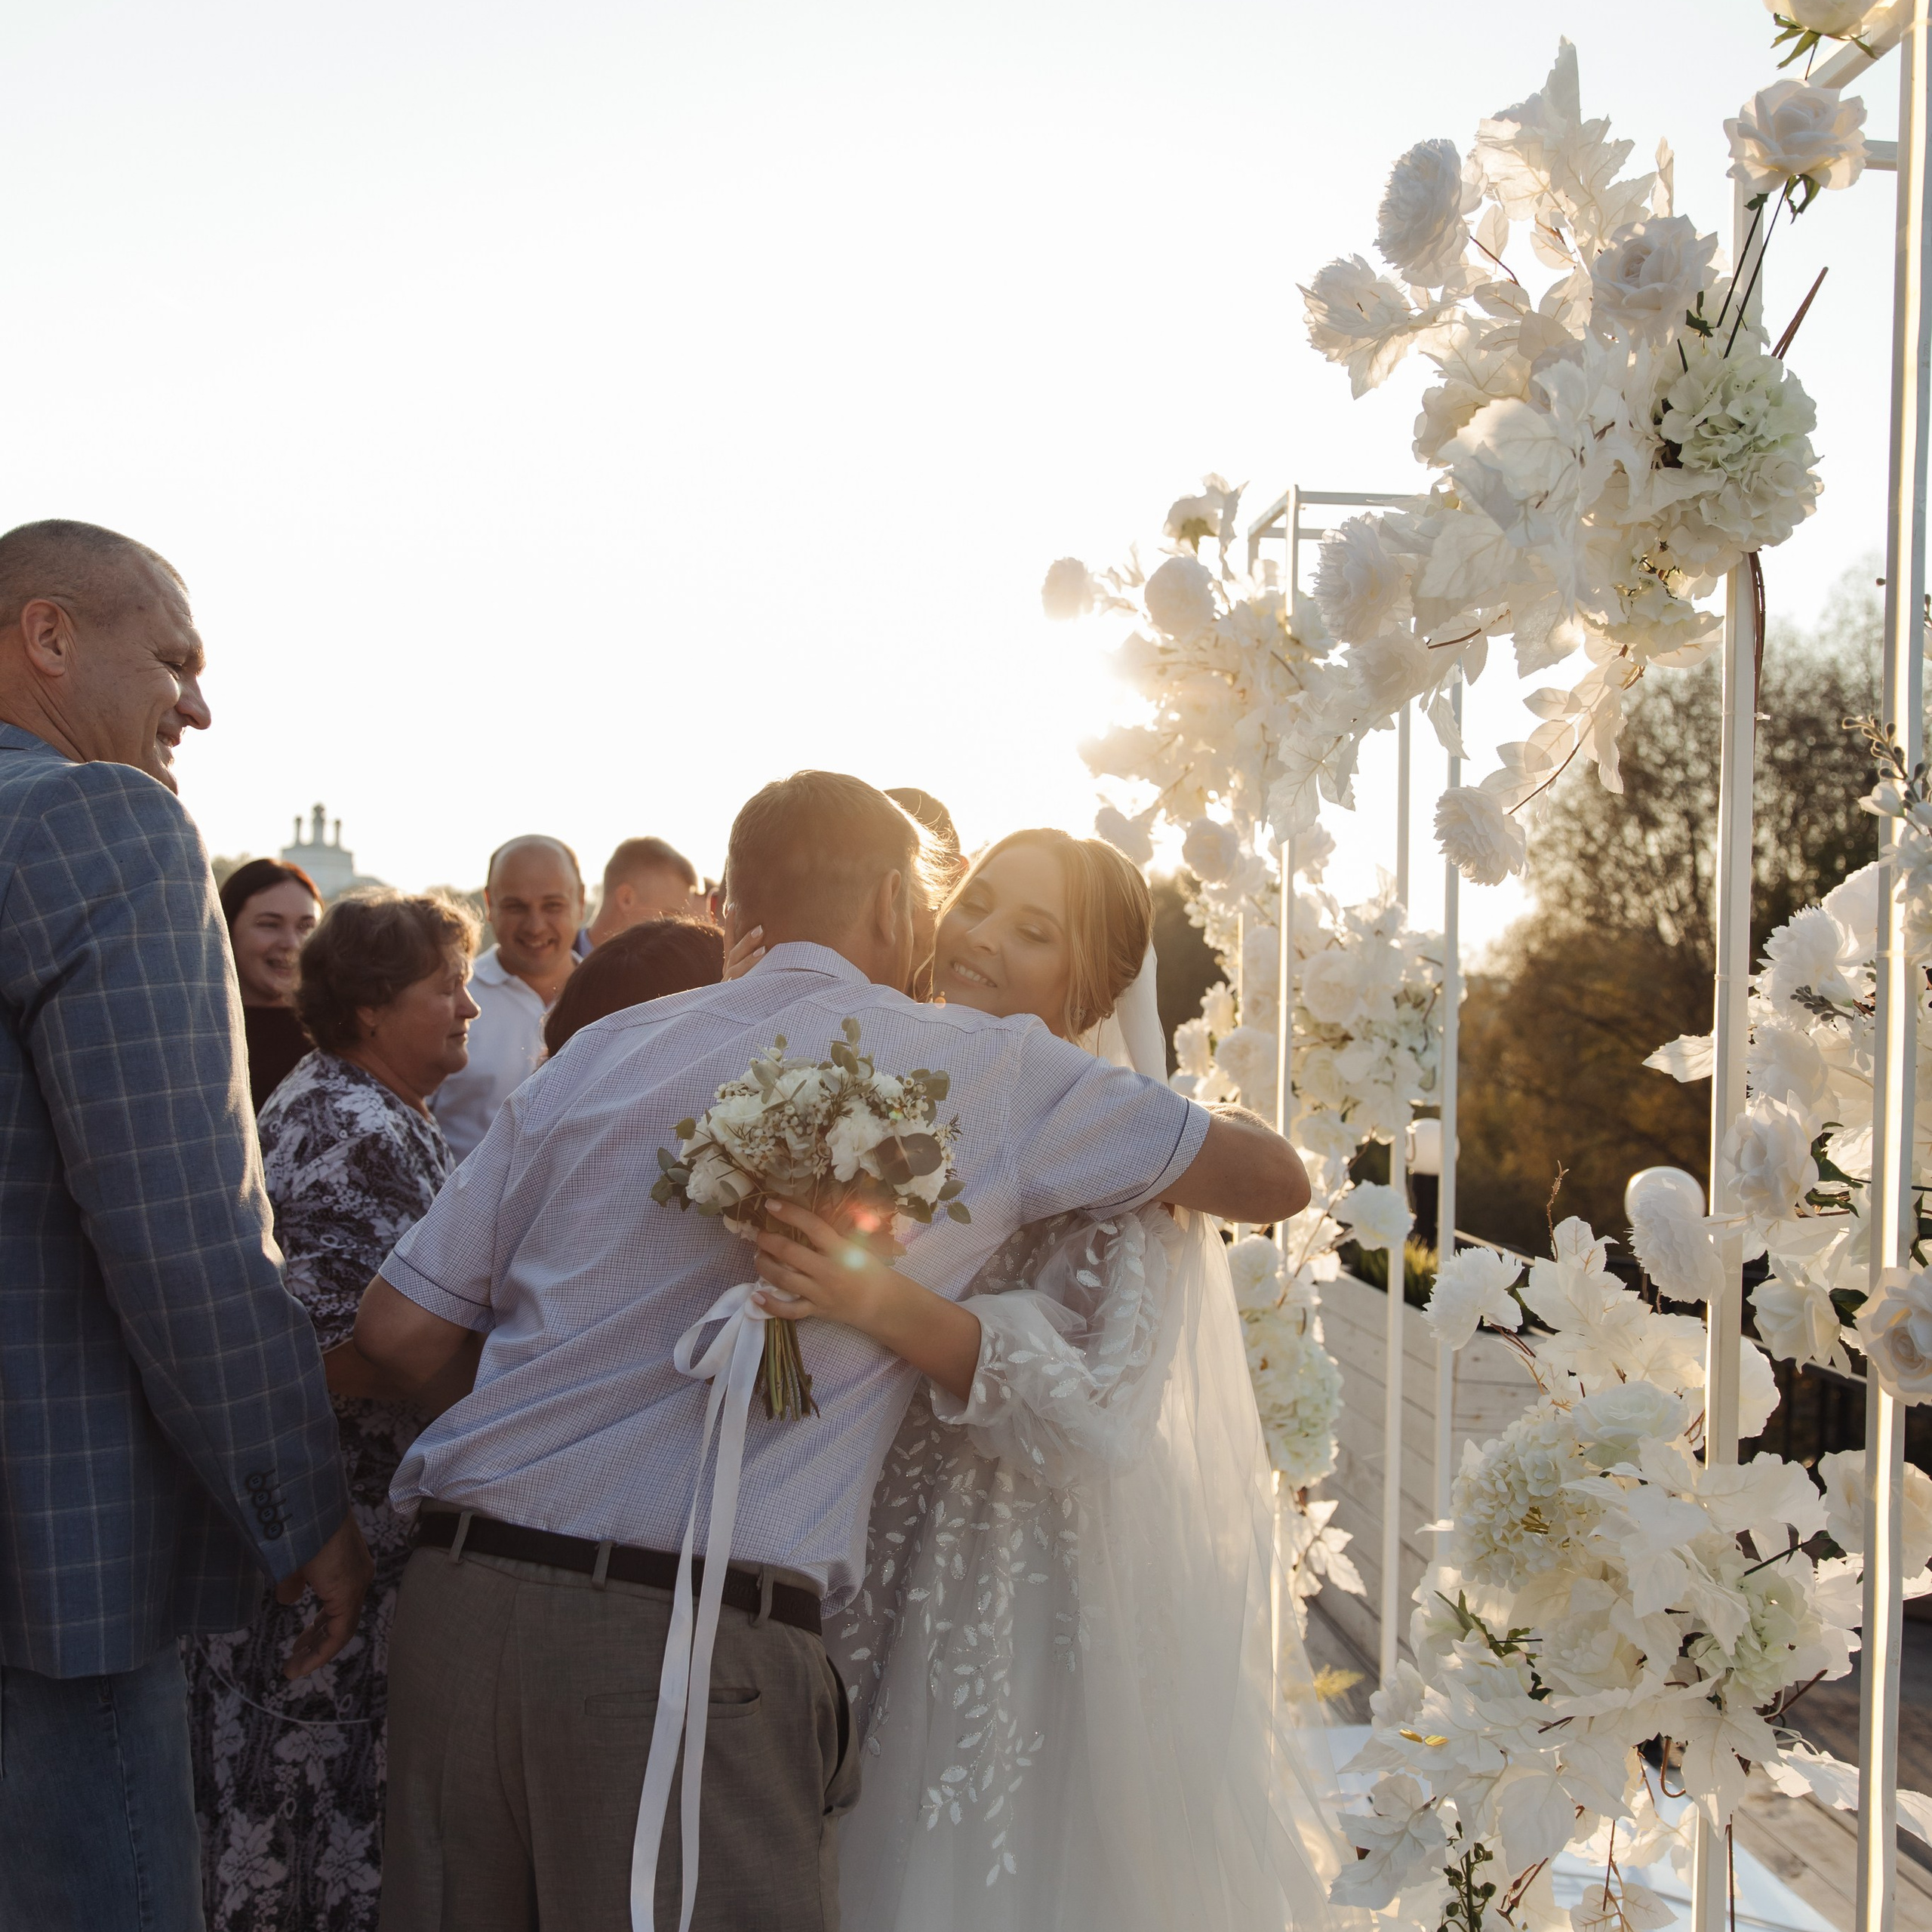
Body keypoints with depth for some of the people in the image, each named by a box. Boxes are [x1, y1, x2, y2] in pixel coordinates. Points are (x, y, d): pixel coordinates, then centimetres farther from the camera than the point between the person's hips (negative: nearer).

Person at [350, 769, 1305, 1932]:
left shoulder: (602, 1052, 11)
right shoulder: (990, 1070, 4)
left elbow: (400, 1332, 11)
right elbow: (1276, 1177, 14)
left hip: (460, 1604, 5)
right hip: (692, 1646, -4)